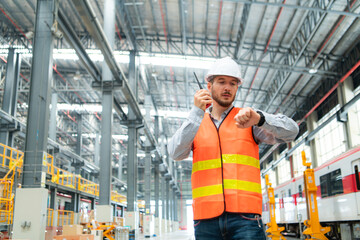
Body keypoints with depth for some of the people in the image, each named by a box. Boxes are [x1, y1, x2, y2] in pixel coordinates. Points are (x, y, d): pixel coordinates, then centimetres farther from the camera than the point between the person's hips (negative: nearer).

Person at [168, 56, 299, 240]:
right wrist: (197, 112, -11)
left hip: (244, 217, -1)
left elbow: (290, 131, -1)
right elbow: (176, 153, -3)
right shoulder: (195, 124, 15)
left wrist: (258, 118, -20)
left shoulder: (247, 119, 11)